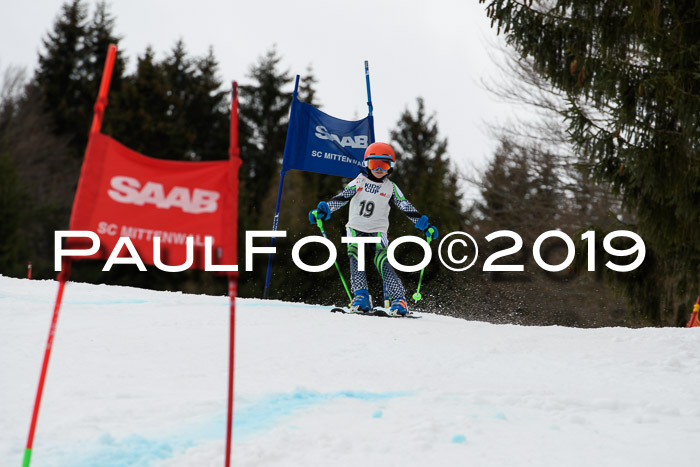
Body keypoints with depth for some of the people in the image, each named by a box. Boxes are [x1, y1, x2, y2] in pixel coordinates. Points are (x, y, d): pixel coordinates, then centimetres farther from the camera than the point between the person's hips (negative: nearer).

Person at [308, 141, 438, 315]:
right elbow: (341, 198, -3)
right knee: (356, 261, -16)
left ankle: (398, 299, -15)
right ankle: (361, 297, -15)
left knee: (384, 264, -15)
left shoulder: (391, 188, 4)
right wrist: (322, 211, -16)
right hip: (356, 229, 1)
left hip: (378, 231, -1)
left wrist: (425, 225, -5)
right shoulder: (359, 182, 3)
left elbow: (406, 207, 3)